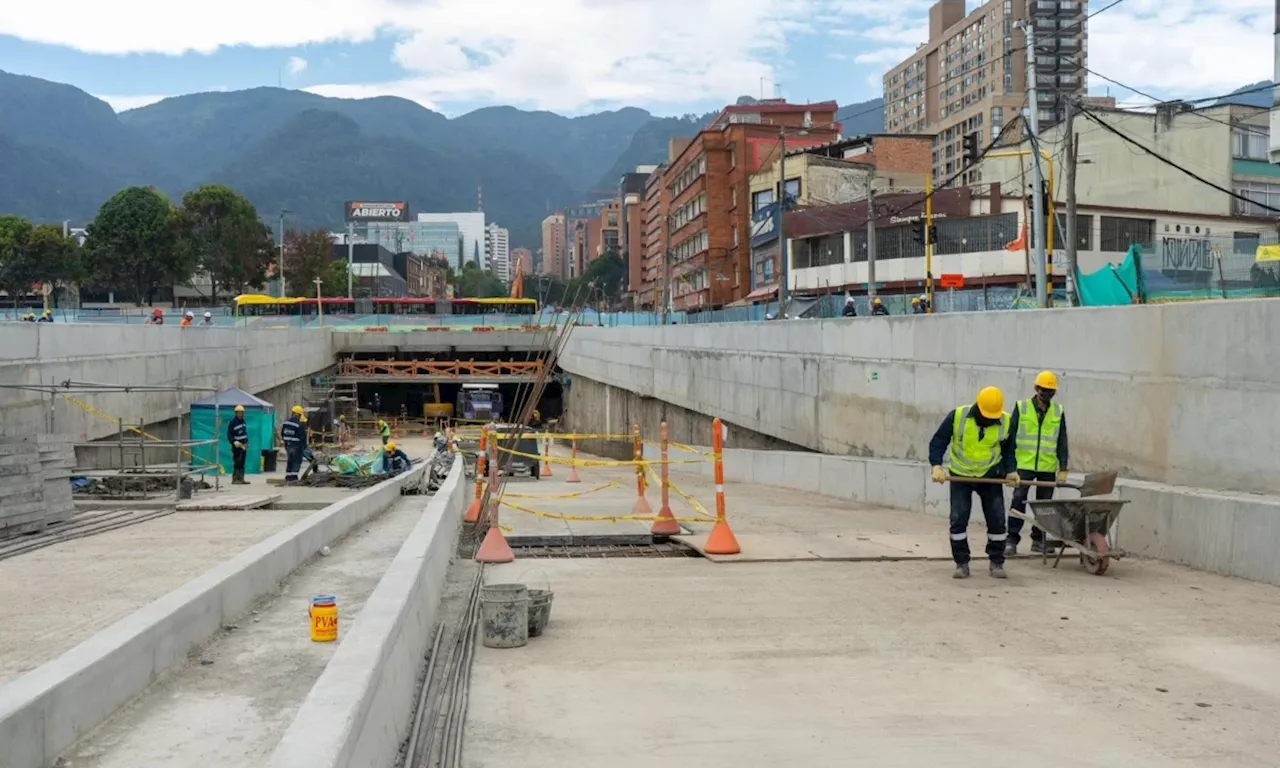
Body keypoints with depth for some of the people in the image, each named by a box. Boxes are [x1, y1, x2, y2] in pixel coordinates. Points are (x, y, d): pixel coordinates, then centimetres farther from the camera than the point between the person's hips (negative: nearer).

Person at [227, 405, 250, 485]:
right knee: (237, 463, -9)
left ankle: (241, 479, 13)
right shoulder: (233, 423, -10)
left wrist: (246, 443, 18)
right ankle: (235, 479, -6)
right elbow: (229, 435, -14)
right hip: (237, 446, -8)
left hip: (243, 446, 8)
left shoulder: (243, 422, 16)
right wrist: (234, 442, -26)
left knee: (242, 463, 9)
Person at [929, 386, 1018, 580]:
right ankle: (962, 563, 7)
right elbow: (938, 442, -10)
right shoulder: (957, 416, -17)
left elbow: (1008, 450, 7)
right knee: (958, 519, -5)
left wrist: (1011, 470, -8)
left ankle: (997, 563, 15)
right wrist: (937, 465, -22)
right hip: (960, 476, -1)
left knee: (997, 520, 1)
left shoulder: (1006, 422, -9)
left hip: (990, 476, 2)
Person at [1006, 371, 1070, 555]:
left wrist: (1063, 469, 2)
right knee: (1018, 501, -7)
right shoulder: (1021, 407, 0)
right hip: (1024, 465, -2)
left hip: (1048, 467, 2)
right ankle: (1012, 539, -2)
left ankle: (1039, 539, 19)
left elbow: (1062, 442, 7)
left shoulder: (1058, 412, 6)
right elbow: (1011, 436, 1)